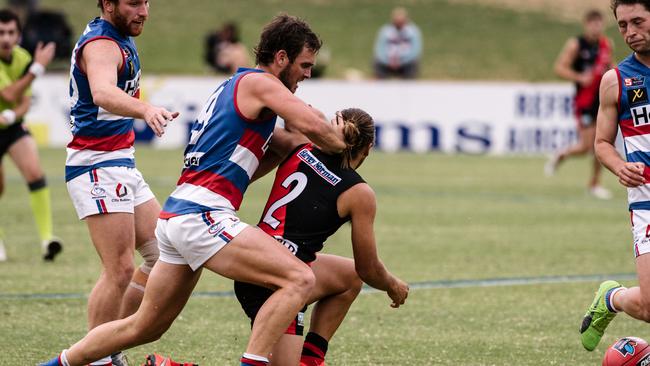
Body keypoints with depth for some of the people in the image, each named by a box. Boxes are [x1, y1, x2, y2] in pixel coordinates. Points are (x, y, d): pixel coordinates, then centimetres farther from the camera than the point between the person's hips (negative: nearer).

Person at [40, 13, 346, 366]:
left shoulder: (231, 86, 24)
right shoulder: (259, 83, -4)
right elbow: (312, 125, -17)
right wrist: (341, 144, 2)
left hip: (173, 217, 10)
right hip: (202, 217, -10)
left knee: (145, 327, 20)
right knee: (299, 278, -18)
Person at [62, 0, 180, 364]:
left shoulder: (122, 39, 14)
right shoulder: (100, 45, -18)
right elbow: (102, 92, -42)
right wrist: (146, 109, -59)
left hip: (122, 165, 10)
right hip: (97, 166, -10)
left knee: (165, 256, 9)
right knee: (120, 270, -15)